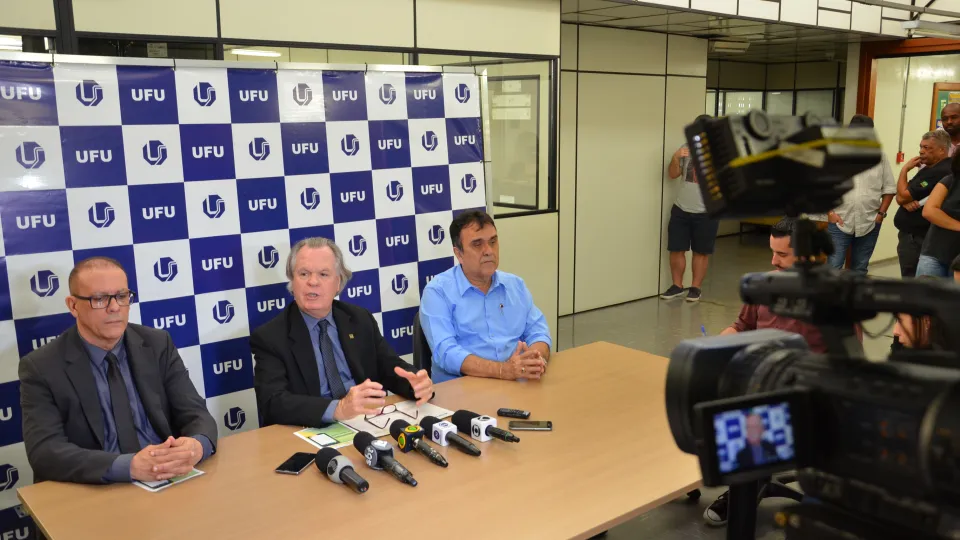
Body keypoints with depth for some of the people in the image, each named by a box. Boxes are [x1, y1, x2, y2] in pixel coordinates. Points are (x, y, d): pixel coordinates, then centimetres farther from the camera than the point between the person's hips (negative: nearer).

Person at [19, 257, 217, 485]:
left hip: (170, 483, 0)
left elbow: (196, 414, 1)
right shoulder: (41, 367, -4)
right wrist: (129, 465, -29)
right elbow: (44, 451, -14)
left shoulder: (158, 345, 4)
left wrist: (197, 445, -23)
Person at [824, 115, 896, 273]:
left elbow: (889, 188, 8)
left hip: (869, 224, 2)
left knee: (860, 270, 13)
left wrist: (881, 213, -1)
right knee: (833, 268, -6)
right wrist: (829, 212, -8)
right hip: (840, 222, -2)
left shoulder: (879, 158, 3)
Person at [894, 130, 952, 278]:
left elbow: (902, 196, -18)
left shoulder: (938, 172, -19)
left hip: (916, 239, -10)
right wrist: (907, 202, -11)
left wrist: (905, 169, -5)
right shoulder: (929, 168, 15)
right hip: (913, 236, 10)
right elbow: (901, 196, 13)